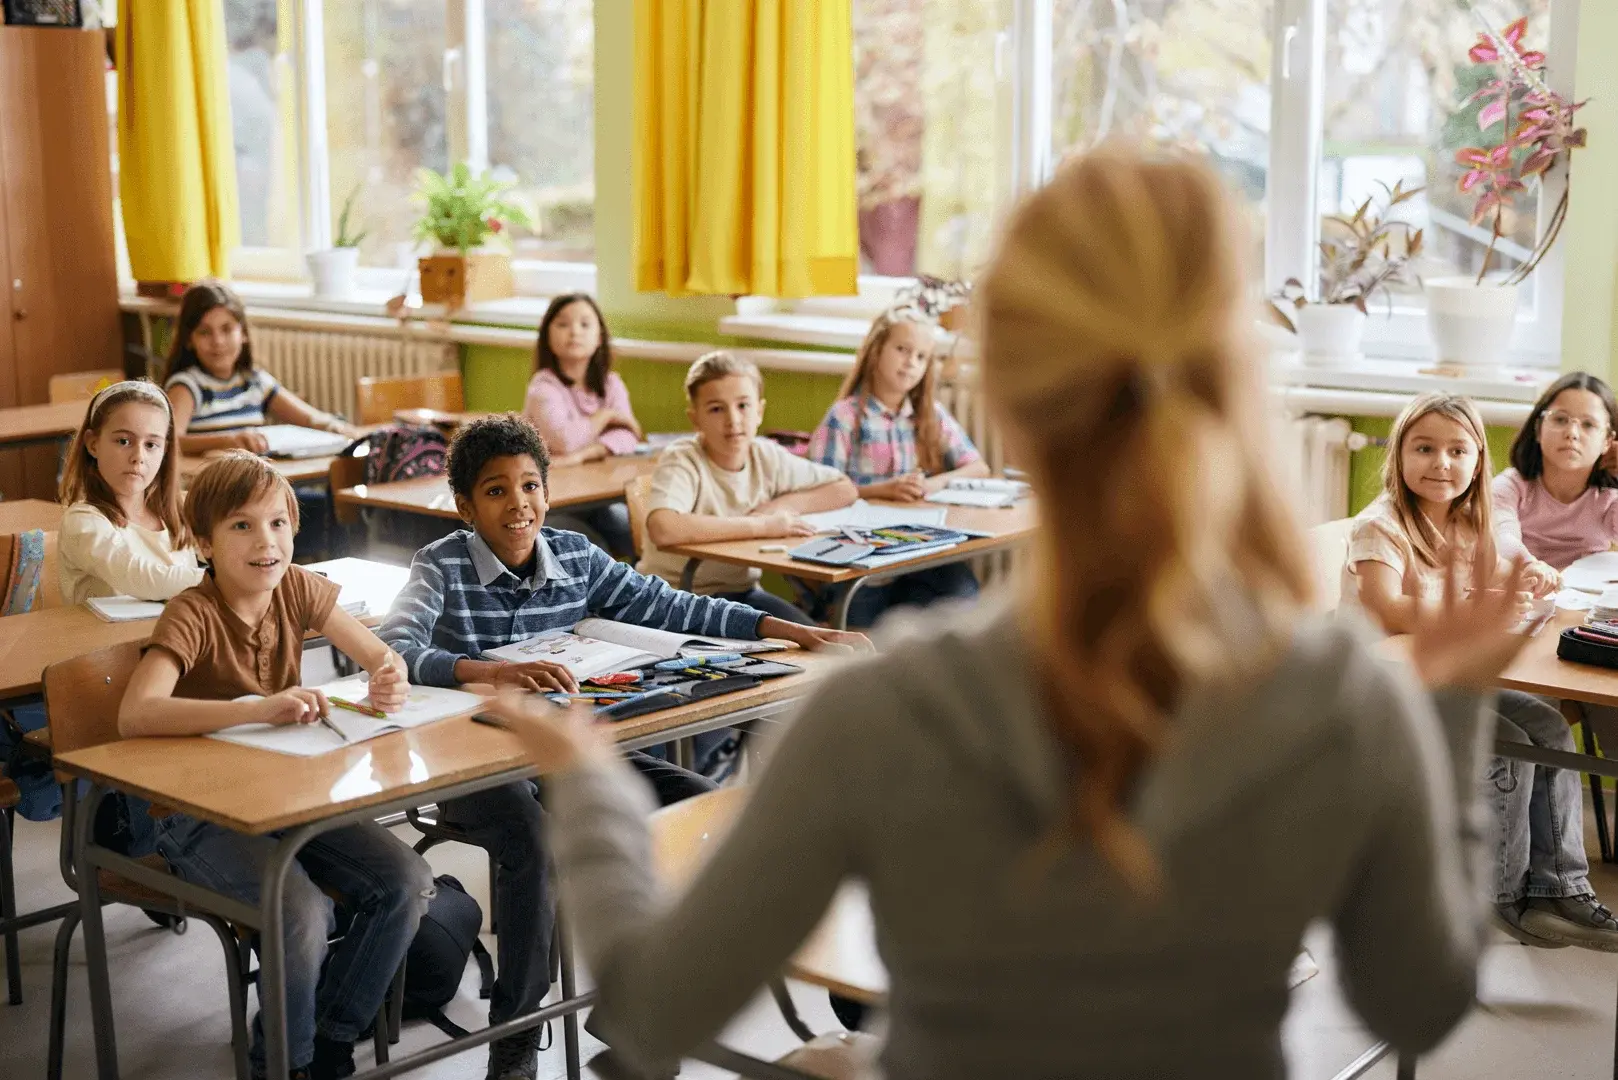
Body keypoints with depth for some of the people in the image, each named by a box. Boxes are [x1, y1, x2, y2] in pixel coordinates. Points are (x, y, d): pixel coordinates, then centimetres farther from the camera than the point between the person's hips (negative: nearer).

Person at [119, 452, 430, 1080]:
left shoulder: (297, 588, -2)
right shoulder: (193, 616, -19)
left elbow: (383, 658, 5)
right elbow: (134, 716, -35)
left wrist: (390, 682, -21)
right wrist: (260, 708, -44)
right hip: (201, 812, -6)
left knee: (407, 883, -13)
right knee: (304, 912, -30)